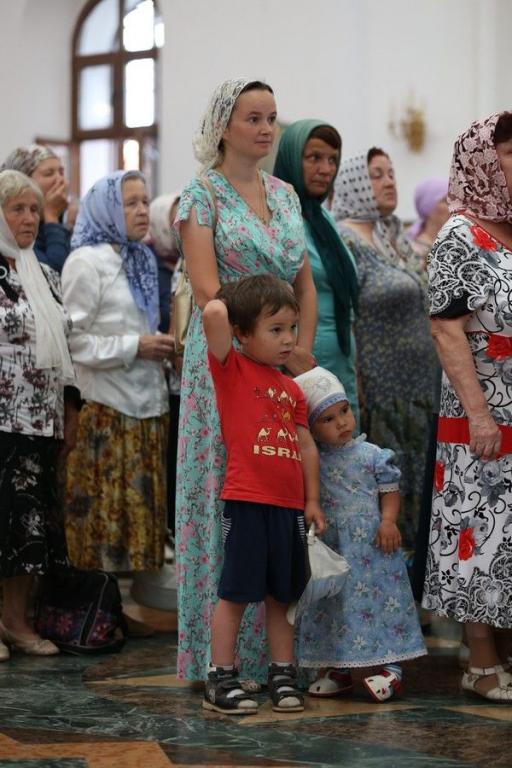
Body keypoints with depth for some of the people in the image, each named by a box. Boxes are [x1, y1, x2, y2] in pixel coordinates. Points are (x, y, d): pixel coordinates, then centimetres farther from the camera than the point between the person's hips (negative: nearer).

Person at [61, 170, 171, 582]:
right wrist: (134, 347, -17)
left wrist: (160, 345, 6)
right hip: (110, 410, -8)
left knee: (146, 508, 9)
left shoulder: (143, 260, 14)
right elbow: (71, 339, -17)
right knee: (112, 514, -3)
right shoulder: (87, 261, -11)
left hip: (149, 403, 8)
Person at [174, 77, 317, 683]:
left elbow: (305, 283, 13)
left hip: (284, 365, 6)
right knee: (227, 493, -4)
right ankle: (221, 652, 3)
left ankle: (272, 645, 14)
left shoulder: (284, 194, 14)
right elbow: (208, 292, -13)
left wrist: (303, 351, -2)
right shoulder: (202, 195, -5)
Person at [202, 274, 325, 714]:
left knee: (281, 595, 13)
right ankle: (221, 680, 6)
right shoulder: (232, 371, -3)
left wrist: (312, 500, 12)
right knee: (236, 593, -1)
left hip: (289, 506, 6)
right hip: (246, 502, -6)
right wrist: (228, 300, 3)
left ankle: (283, 676, 21)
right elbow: (213, 314, -19)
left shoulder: (291, 389, 15)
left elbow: (307, 447, 18)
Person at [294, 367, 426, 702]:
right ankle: (337, 668, 18)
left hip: (371, 548, -3)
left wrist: (388, 521, -13)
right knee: (331, 607, 7)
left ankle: (391, 668, 3)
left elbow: (390, 491, 1)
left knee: (381, 600, -3)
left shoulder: (372, 455, -2)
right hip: (328, 548, 3)